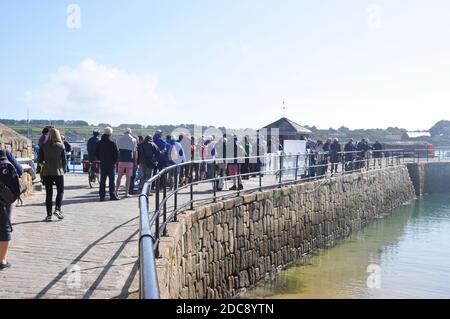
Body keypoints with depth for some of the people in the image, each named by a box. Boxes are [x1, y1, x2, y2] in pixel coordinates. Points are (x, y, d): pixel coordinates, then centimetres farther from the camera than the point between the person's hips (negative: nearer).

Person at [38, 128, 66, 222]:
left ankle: (49, 214, 7)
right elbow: (64, 161, -1)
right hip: (58, 172, -2)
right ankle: (57, 209, -6)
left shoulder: (44, 146, 0)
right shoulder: (61, 146, -3)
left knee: (48, 193, 7)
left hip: (46, 172, 2)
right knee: (60, 191, 13)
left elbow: (40, 160, 2)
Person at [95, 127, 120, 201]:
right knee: (111, 180, 1)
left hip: (102, 164, 5)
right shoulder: (112, 143, -12)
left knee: (102, 181, 7)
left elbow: (96, 153, 12)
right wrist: (115, 161, 5)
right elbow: (116, 153, -10)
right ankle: (112, 195, 3)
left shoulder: (99, 143, 5)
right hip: (111, 164, -4)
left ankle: (102, 196, 6)